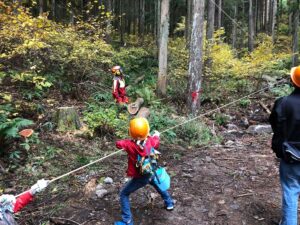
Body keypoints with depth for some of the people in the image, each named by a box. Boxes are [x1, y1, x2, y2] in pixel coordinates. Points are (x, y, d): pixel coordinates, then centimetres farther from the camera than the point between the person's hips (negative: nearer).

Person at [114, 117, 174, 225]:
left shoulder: (130, 144, -28)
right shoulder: (150, 141, -16)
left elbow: (118, 143, -10)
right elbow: (156, 143, 8)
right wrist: (156, 135, 30)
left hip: (139, 177, -5)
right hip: (151, 173, 5)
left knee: (124, 194, 10)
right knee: (158, 184, 36)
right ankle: (169, 203, 53)